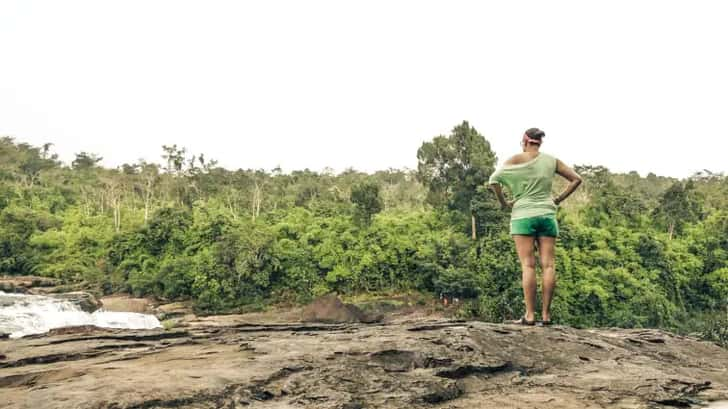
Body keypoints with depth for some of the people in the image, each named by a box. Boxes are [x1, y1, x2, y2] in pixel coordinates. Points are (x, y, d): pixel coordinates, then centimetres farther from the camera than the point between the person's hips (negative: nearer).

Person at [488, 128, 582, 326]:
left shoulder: (516, 160, 0)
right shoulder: (551, 161, 9)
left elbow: (494, 180, -12)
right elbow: (576, 179, 13)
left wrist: (503, 202, -1)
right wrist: (558, 200, 13)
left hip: (523, 215, -2)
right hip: (547, 215, 3)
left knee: (528, 265, -5)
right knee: (548, 265, 1)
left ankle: (530, 315, -7)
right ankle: (545, 314, 1)